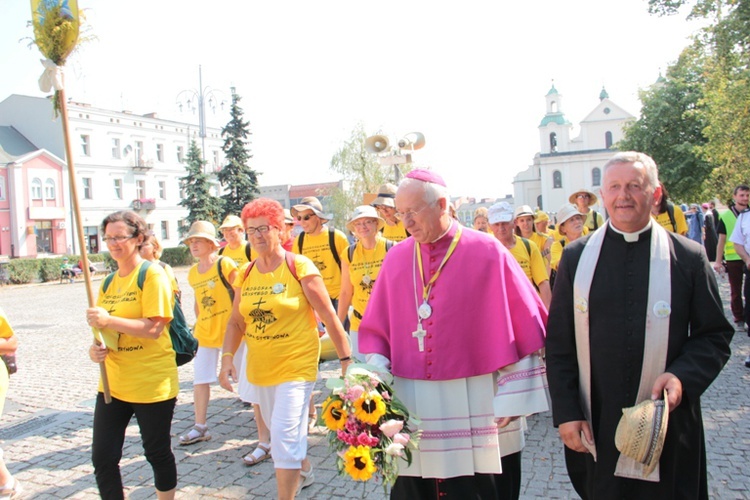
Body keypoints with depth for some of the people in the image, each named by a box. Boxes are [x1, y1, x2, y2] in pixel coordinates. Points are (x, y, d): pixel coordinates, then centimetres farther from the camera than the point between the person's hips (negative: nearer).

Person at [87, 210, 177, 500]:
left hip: (152, 384, -7)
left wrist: (108, 320, -25)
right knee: (102, 457, 8)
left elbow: (154, 328, -19)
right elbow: (107, 327, 19)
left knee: (157, 453, 10)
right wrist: (96, 347, -1)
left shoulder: (152, 274, -11)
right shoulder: (109, 282, 12)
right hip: (112, 383, 7)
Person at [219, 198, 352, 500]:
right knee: (279, 430, 23)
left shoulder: (298, 266, -12)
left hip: (296, 365, -6)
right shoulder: (245, 274, 3)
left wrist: (346, 358, -10)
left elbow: (329, 316, -11)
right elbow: (236, 322, 8)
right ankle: (304, 470, 50)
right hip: (260, 367, 6)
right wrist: (227, 356, -7)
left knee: (285, 436, -11)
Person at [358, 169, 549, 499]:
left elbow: (521, 328, -5)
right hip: (410, 405, 3)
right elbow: (375, 329, 9)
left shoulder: (487, 253, -5)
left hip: (476, 407, -2)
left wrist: (510, 400, -7)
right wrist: (377, 370, -9)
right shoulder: (396, 258, 4)